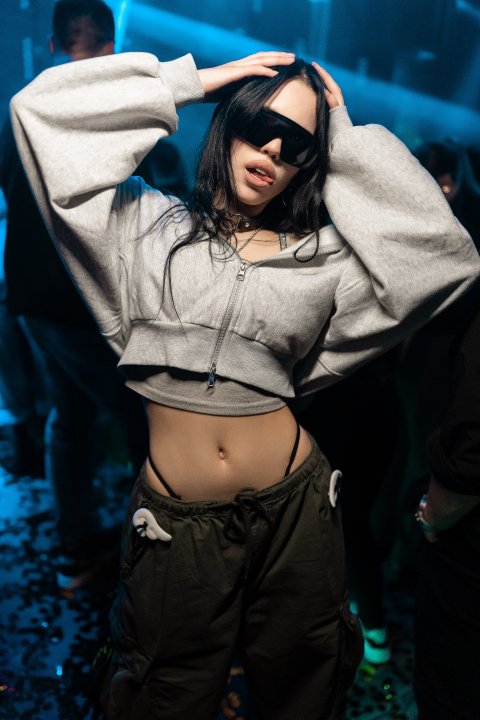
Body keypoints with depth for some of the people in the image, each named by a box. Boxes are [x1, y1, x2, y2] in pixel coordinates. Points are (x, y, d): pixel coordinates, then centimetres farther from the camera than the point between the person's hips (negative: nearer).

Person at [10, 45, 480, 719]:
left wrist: (352, 145, 0)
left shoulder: (325, 257, 5)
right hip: (175, 519, -1)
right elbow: (43, 110, -4)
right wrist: (193, 81, -3)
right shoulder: (148, 225, 2)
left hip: (294, 510, 2)